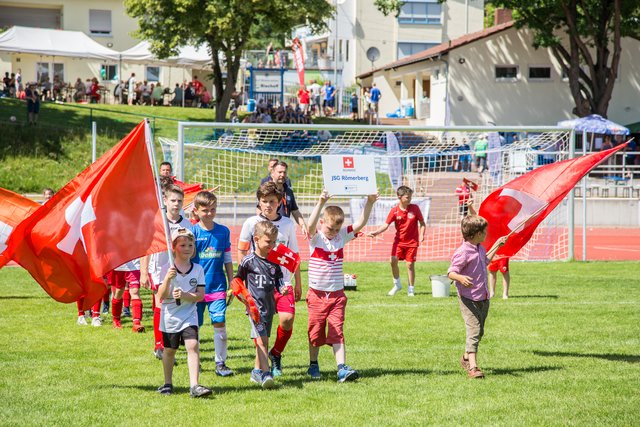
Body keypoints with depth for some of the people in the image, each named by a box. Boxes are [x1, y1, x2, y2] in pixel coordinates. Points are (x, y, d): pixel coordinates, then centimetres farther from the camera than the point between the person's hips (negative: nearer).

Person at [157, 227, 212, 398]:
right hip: (170, 315, 0)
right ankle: (168, 383, 31)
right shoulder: (167, 269, -6)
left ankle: (194, 386, -20)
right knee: (169, 350, 12)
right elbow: (161, 296, -10)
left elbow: (201, 295, -3)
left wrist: (185, 295, -21)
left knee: (193, 346, -16)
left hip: (189, 315, 0)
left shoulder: (198, 269, 0)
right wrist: (168, 279, -26)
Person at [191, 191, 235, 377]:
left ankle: (221, 363, 2)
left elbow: (228, 260, 13)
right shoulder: (192, 232, -3)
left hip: (217, 286, 1)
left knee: (220, 323, -7)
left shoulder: (223, 231, 6)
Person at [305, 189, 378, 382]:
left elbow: (360, 223, -9)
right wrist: (321, 203, -45)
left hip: (337, 294, 2)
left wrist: (369, 203, -24)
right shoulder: (315, 237, -9)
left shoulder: (342, 236, 1)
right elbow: (311, 225, -31)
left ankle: (342, 368, -12)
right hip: (317, 294, -2)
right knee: (315, 333, 11)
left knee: (337, 333, -4)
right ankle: (313, 364, 29)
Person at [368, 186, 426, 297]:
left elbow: (422, 223, 2)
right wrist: (376, 232, -23)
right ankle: (397, 284, 6)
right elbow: (386, 225, -7)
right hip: (399, 241, 1)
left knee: (410, 264, -1)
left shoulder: (415, 208, -6)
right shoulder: (394, 210, -6)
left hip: (412, 241, -1)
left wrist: (421, 235, -14)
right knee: (393, 260, -14)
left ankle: (411, 289, 13)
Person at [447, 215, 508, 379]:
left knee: (478, 331, 18)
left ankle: (466, 358, 36)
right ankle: (472, 367, -19)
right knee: (474, 330, -16)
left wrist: (497, 246, 37)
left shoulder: (480, 248, 12)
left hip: (483, 298, 9)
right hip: (468, 299, -9)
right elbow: (451, 272, -22)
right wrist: (461, 278, -43)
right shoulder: (463, 252, -18)